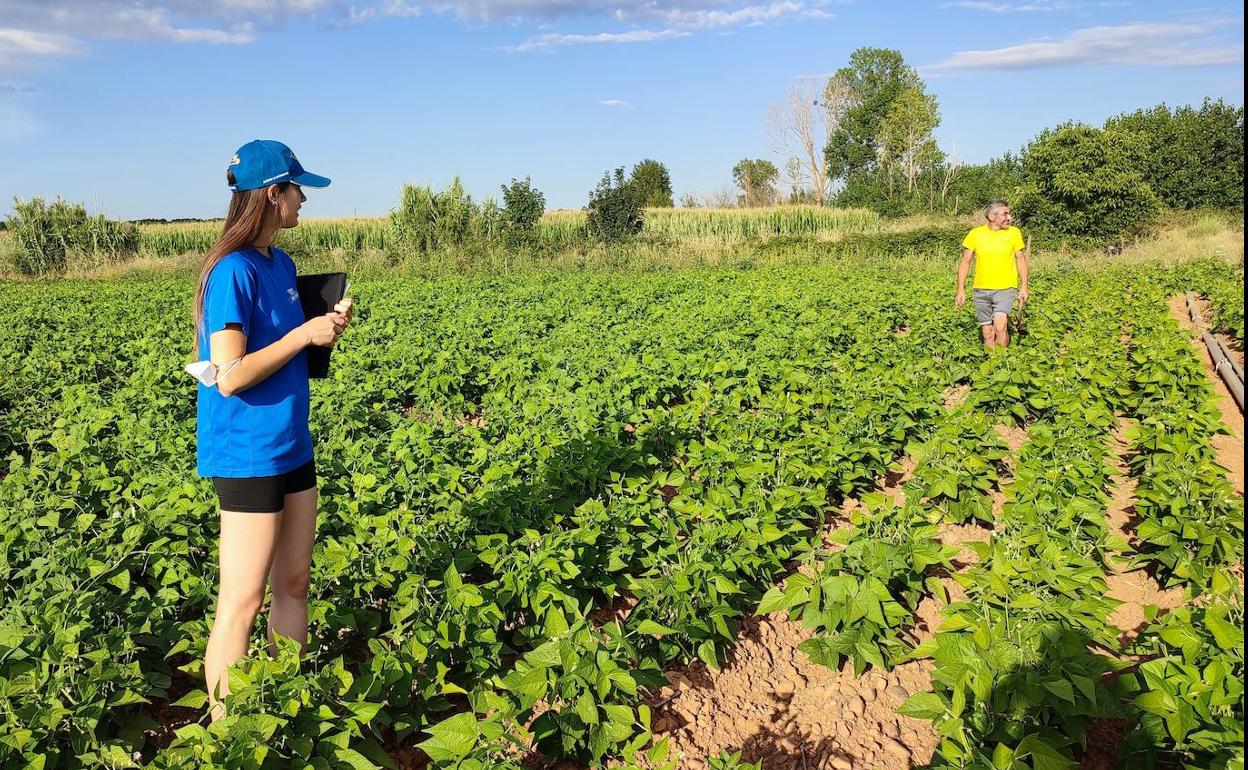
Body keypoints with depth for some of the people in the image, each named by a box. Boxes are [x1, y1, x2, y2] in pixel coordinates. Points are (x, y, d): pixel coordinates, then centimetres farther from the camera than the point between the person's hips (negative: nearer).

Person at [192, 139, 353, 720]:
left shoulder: (281, 264, 10)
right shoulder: (234, 271, -17)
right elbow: (230, 375, -22)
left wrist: (329, 326, 1)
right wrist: (305, 333, -17)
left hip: (291, 447, 9)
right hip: (248, 454, -9)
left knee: (293, 584, 16)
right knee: (242, 604, 0)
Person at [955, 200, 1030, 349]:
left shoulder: (1013, 232, -3)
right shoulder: (975, 234, -3)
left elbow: (1021, 259, 6)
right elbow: (965, 262, 3)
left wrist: (1024, 287, 3)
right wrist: (961, 290, -1)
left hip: (1005, 288, -2)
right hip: (980, 290, 2)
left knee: (1000, 327, -22)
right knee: (987, 333, 7)